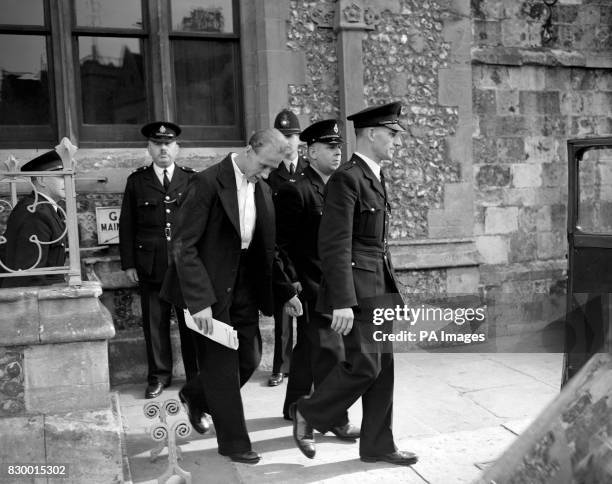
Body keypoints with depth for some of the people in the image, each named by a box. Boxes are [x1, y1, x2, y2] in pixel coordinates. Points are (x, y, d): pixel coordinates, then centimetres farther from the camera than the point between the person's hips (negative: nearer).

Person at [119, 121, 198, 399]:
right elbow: (126, 225, 7)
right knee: (154, 324, 6)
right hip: (150, 266, 1)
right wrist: (129, 264, 1)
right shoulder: (137, 181, 7)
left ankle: (196, 376, 17)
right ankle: (159, 376, 20)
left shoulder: (191, 180, 7)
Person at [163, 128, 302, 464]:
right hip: (211, 286, -7)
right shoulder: (208, 183, -16)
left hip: (244, 285, 7)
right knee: (222, 365, 1)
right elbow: (185, 247, -20)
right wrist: (199, 301, -25)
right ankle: (233, 442, 18)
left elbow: (266, 248, 15)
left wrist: (285, 291, 12)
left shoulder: (262, 190, 7)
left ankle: (195, 396, 37)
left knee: (250, 357, 11)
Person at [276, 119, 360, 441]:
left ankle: (295, 406, 35)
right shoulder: (295, 191, -14)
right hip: (310, 285, -8)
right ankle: (336, 420, 11)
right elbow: (282, 244, -14)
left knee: (308, 348, 19)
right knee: (329, 351, -3)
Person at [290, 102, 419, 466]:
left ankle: (378, 444, 22)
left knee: (383, 364, 11)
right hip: (356, 286, -9)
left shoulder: (377, 178, 15)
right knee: (364, 364, -6)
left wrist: (392, 286, 19)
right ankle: (309, 414, 16)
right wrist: (342, 302, -24)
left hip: (379, 286, 9)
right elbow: (335, 245, -20)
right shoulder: (346, 179, -14)